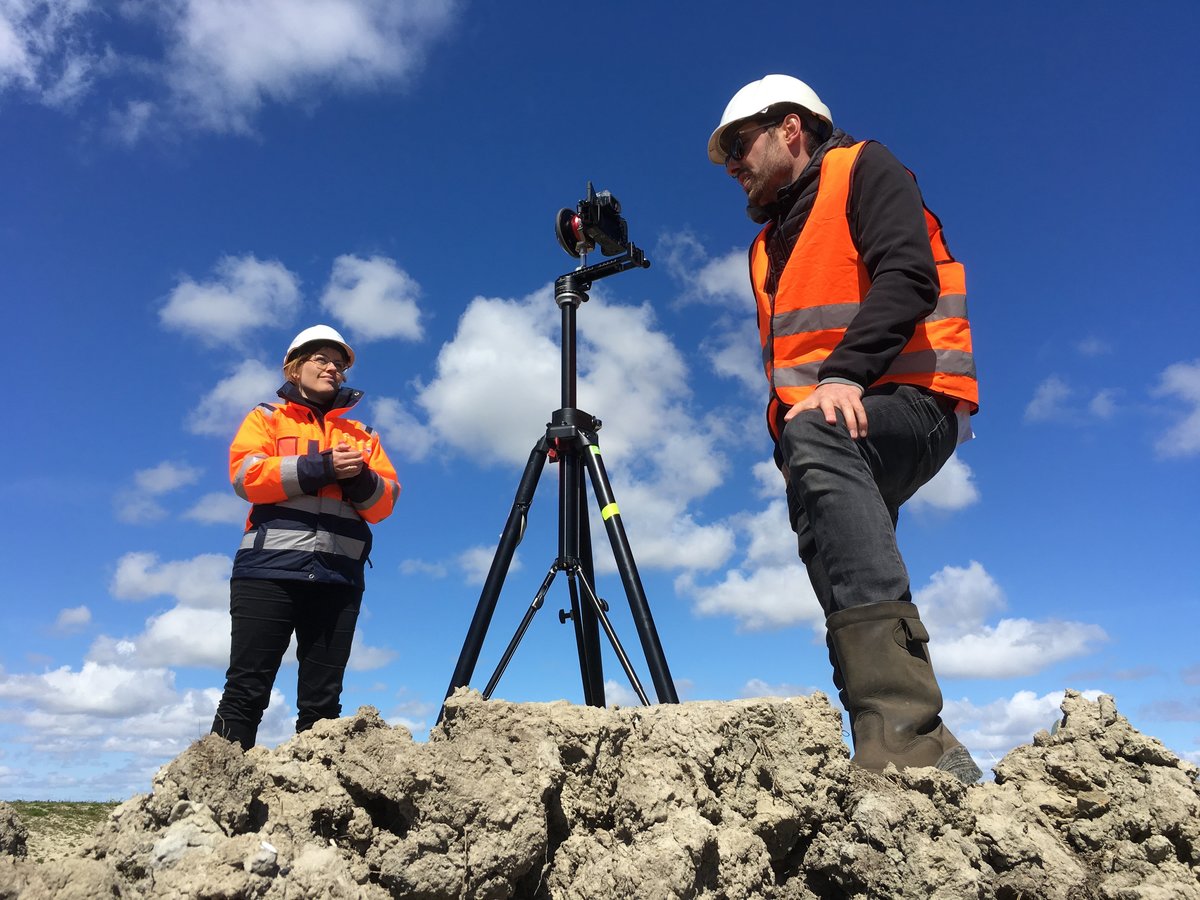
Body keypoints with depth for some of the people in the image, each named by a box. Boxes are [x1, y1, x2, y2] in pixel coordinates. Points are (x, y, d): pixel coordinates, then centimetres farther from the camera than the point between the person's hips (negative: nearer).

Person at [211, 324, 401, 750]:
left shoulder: (361, 434, 21)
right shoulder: (267, 417, 15)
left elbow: (385, 503, 11)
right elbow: (245, 475, -4)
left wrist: (361, 479, -11)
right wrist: (321, 467, -11)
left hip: (338, 578, 3)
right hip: (269, 569, -2)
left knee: (322, 701, 3)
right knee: (247, 691, -5)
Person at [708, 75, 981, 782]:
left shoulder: (862, 168, 9)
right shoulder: (770, 242, 31)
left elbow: (908, 274, -10)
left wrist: (845, 376, -24)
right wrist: (785, 431, 11)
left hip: (907, 397, -8)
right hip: (815, 425, 9)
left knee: (817, 440, -38)